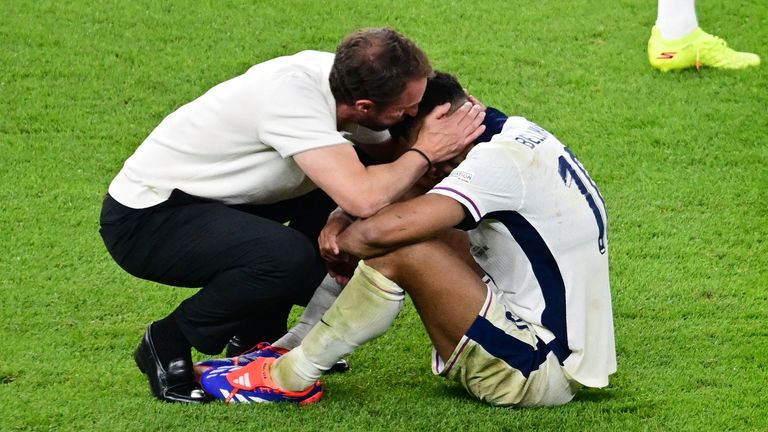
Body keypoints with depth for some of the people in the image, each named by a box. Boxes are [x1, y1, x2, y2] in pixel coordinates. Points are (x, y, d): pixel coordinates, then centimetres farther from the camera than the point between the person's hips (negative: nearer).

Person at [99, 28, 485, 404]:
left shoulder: (340, 74, -9)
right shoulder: (294, 98, -33)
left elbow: (391, 151, 5)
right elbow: (365, 200, -41)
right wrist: (426, 152, -24)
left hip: (207, 197, 9)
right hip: (144, 218, -9)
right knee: (289, 256, -31)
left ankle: (257, 334, 15)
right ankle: (169, 345, -6)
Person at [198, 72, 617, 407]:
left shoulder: (500, 159, -22)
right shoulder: (518, 135, 9)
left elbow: (385, 230, -31)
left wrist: (341, 239, -8)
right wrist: (345, 223, -2)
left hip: (542, 373, -10)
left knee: (398, 252, -20)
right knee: (419, 235, 12)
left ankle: (291, 377, -5)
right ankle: (295, 346, 12)